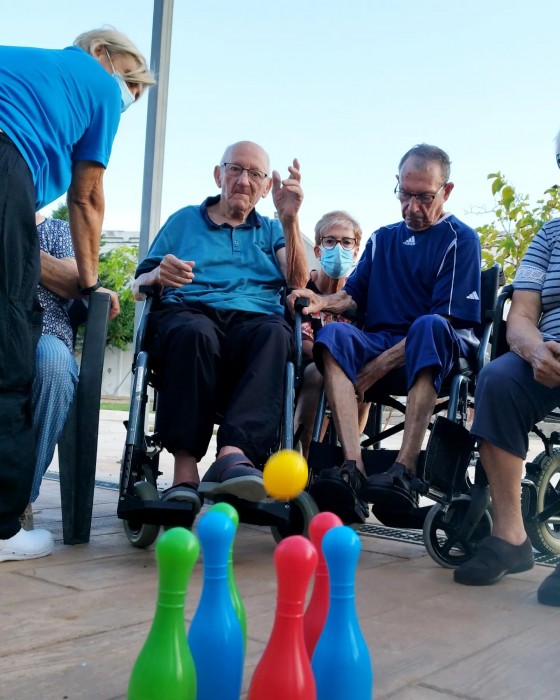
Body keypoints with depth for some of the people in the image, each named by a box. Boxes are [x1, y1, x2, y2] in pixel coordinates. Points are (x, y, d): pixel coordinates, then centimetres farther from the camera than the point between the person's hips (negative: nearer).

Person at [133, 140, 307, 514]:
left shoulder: (272, 230, 29)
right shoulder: (184, 220, 27)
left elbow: (298, 282, 10)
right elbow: (139, 286, 19)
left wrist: (290, 219, -2)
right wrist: (158, 276, -6)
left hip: (255, 318, 1)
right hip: (188, 312, 0)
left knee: (275, 334, -37)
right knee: (194, 332, -39)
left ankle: (233, 452, -52)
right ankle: (185, 467, -43)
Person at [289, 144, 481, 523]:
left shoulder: (460, 239, 5)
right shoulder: (383, 239, 24)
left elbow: (448, 319, -7)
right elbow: (355, 294, 21)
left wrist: (380, 366, -15)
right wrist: (326, 301, -6)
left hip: (440, 351, -4)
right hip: (380, 343, 4)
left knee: (429, 327, -38)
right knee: (334, 334, -27)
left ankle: (404, 473, -45)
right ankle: (353, 472, -42)